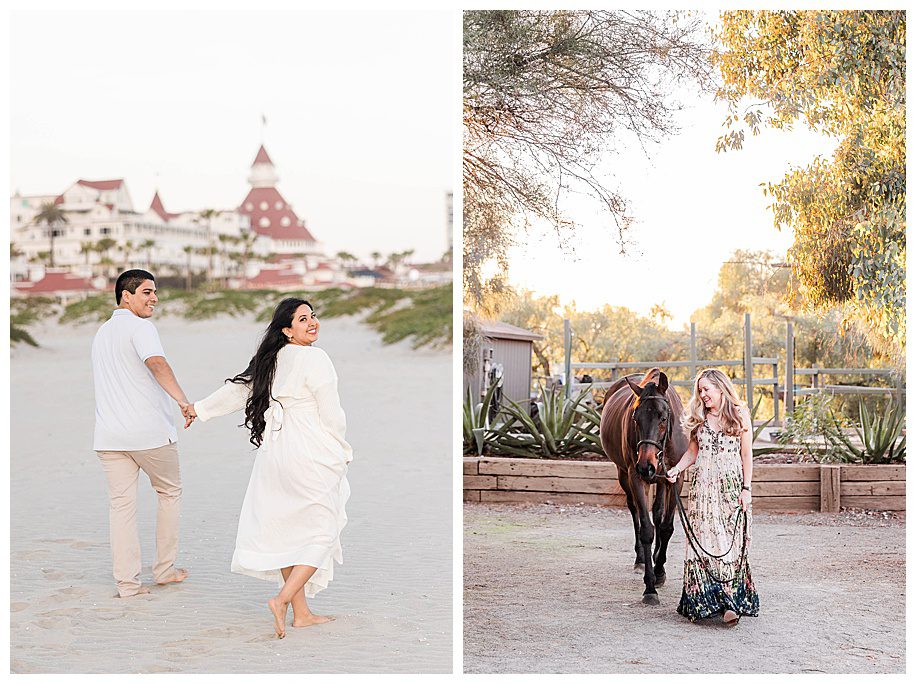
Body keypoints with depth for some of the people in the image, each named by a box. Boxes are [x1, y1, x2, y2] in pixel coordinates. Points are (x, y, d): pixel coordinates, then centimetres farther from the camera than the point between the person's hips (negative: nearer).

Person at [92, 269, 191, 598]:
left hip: (109, 435, 6)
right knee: (170, 492, 13)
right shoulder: (139, 327, -9)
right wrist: (183, 401, -38)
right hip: (150, 432, -6)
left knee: (121, 504, 4)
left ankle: (126, 581, 1)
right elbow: (157, 364, -27)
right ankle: (164, 569, 18)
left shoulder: (101, 332, 19)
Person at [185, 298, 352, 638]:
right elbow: (331, 415, -13)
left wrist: (201, 407, 37)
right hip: (313, 457, -8)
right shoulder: (314, 359, -13)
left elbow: (239, 388, 21)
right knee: (322, 533, 1)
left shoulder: (271, 360, 9)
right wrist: (343, 450, 5)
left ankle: (301, 613, 19)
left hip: (275, 454, 8)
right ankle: (282, 599, -10)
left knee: (289, 532, 12)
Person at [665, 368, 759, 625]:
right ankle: (702, 601, 5)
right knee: (702, 542, 1)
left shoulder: (740, 414, 1)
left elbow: (746, 455, 1)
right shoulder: (699, 418, 10)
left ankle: (732, 602, -5)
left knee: (731, 542, -4)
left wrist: (746, 489, -4)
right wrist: (676, 469, -4)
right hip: (703, 486, 3)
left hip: (731, 486, -3)